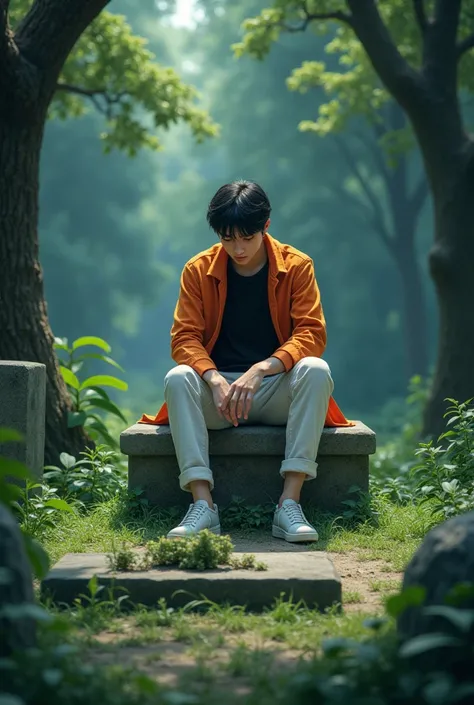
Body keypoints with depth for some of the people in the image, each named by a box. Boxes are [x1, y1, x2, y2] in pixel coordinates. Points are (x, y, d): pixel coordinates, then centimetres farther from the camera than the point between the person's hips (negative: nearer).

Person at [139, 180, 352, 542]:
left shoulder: (297, 266, -2)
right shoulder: (199, 270, 0)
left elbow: (311, 334, -11)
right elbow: (185, 338, -5)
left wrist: (261, 369, -28)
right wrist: (215, 380, -26)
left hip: (277, 392, -1)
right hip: (218, 390, 1)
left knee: (316, 371, -32)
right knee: (177, 378, -30)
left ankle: (290, 503, -36)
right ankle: (203, 505, -36)